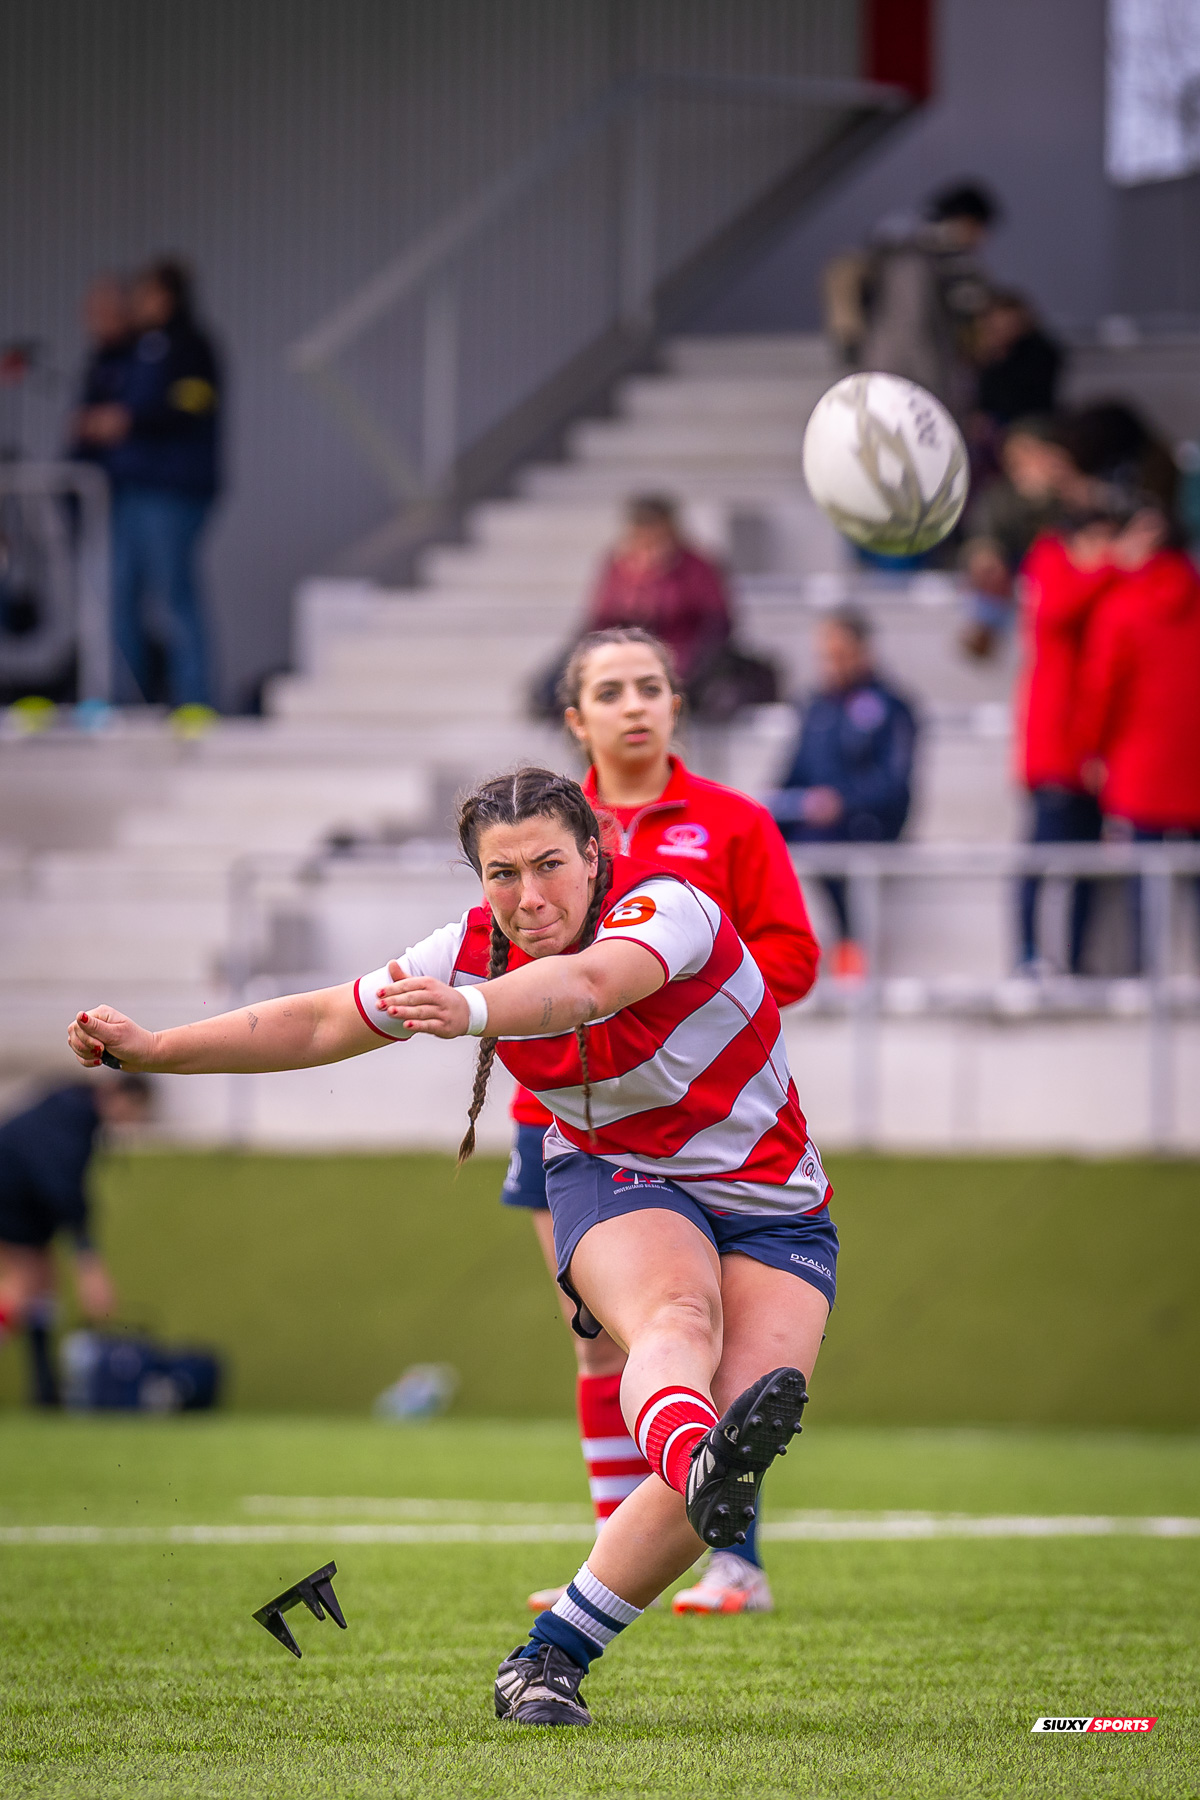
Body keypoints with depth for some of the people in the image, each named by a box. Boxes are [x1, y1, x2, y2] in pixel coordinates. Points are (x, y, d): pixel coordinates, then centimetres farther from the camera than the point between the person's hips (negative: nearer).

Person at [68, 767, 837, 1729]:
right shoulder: (474, 950, -5)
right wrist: (152, 1048, 7)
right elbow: (322, 1023, 9)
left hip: (771, 1206, -1)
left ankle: (550, 1658, -13)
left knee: (749, 1412, -21)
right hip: (614, 1177, 1)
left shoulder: (665, 906, -22)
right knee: (677, 1317, -35)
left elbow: (590, 982, -46)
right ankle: (699, 1459, -71)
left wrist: (471, 1011, -65)